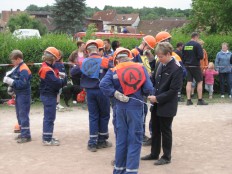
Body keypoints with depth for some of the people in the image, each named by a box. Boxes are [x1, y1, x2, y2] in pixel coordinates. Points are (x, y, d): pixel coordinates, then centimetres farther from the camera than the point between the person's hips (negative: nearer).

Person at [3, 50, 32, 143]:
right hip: (18, 94, 10)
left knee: (23, 115, -8)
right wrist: (11, 88, 4)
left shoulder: (23, 69, -17)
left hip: (24, 95, -10)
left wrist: (10, 81, -24)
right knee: (19, 115, 16)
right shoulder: (17, 68, 12)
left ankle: (26, 135, -4)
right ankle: (23, 133, 26)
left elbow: (22, 83, -24)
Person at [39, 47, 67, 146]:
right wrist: (63, 79, -9)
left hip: (47, 95, 10)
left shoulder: (45, 67, 11)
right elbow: (57, 83, -25)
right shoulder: (48, 70, -21)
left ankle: (47, 137, 27)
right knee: (49, 117, -4)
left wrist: (58, 75, -2)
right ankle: (47, 139, 1)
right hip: (49, 96, -10)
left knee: (48, 117, 18)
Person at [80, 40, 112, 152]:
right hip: (102, 91, -2)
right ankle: (102, 141, 19)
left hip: (89, 91, 3)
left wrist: (82, 85, 14)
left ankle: (93, 143, 5)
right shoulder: (104, 61, -7)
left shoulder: (83, 62, 1)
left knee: (93, 116, 8)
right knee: (104, 115, 12)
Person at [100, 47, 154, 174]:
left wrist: (116, 94, -10)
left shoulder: (114, 71, -1)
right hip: (136, 107, -2)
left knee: (121, 138, 14)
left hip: (120, 108, 2)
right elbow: (149, 89, -8)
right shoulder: (141, 68, -2)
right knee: (134, 140, 4)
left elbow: (103, 85, -17)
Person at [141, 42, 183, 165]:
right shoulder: (161, 64, 3)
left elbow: (173, 90, -20)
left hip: (167, 106, -7)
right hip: (156, 104, 7)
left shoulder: (176, 68, -18)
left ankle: (166, 157, 20)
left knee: (165, 131, 5)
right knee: (155, 130, 16)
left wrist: (158, 98, -20)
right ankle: (154, 154, 30)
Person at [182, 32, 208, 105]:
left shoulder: (185, 45, 7)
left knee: (189, 82, 7)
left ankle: (188, 100, 5)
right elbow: (201, 56, -15)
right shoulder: (197, 45, -11)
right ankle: (200, 100, 3)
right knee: (200, 82, 3)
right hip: (195, 66, -6)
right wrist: (197, 58, 5)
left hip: (187, 66, 6)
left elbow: (183, 56, 11)